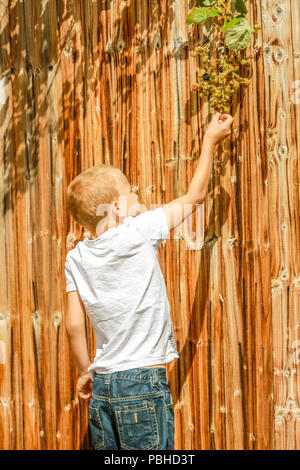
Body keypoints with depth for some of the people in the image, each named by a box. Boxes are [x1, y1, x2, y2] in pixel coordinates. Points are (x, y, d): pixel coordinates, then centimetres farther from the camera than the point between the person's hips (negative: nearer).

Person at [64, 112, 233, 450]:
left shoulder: (76, 258, 4)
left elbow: (73, 325, 5)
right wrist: (210, 140, 12)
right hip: (142, 382, -5)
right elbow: (194, 196, 0)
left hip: (102, 383, 5)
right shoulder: (138, 233, -10)